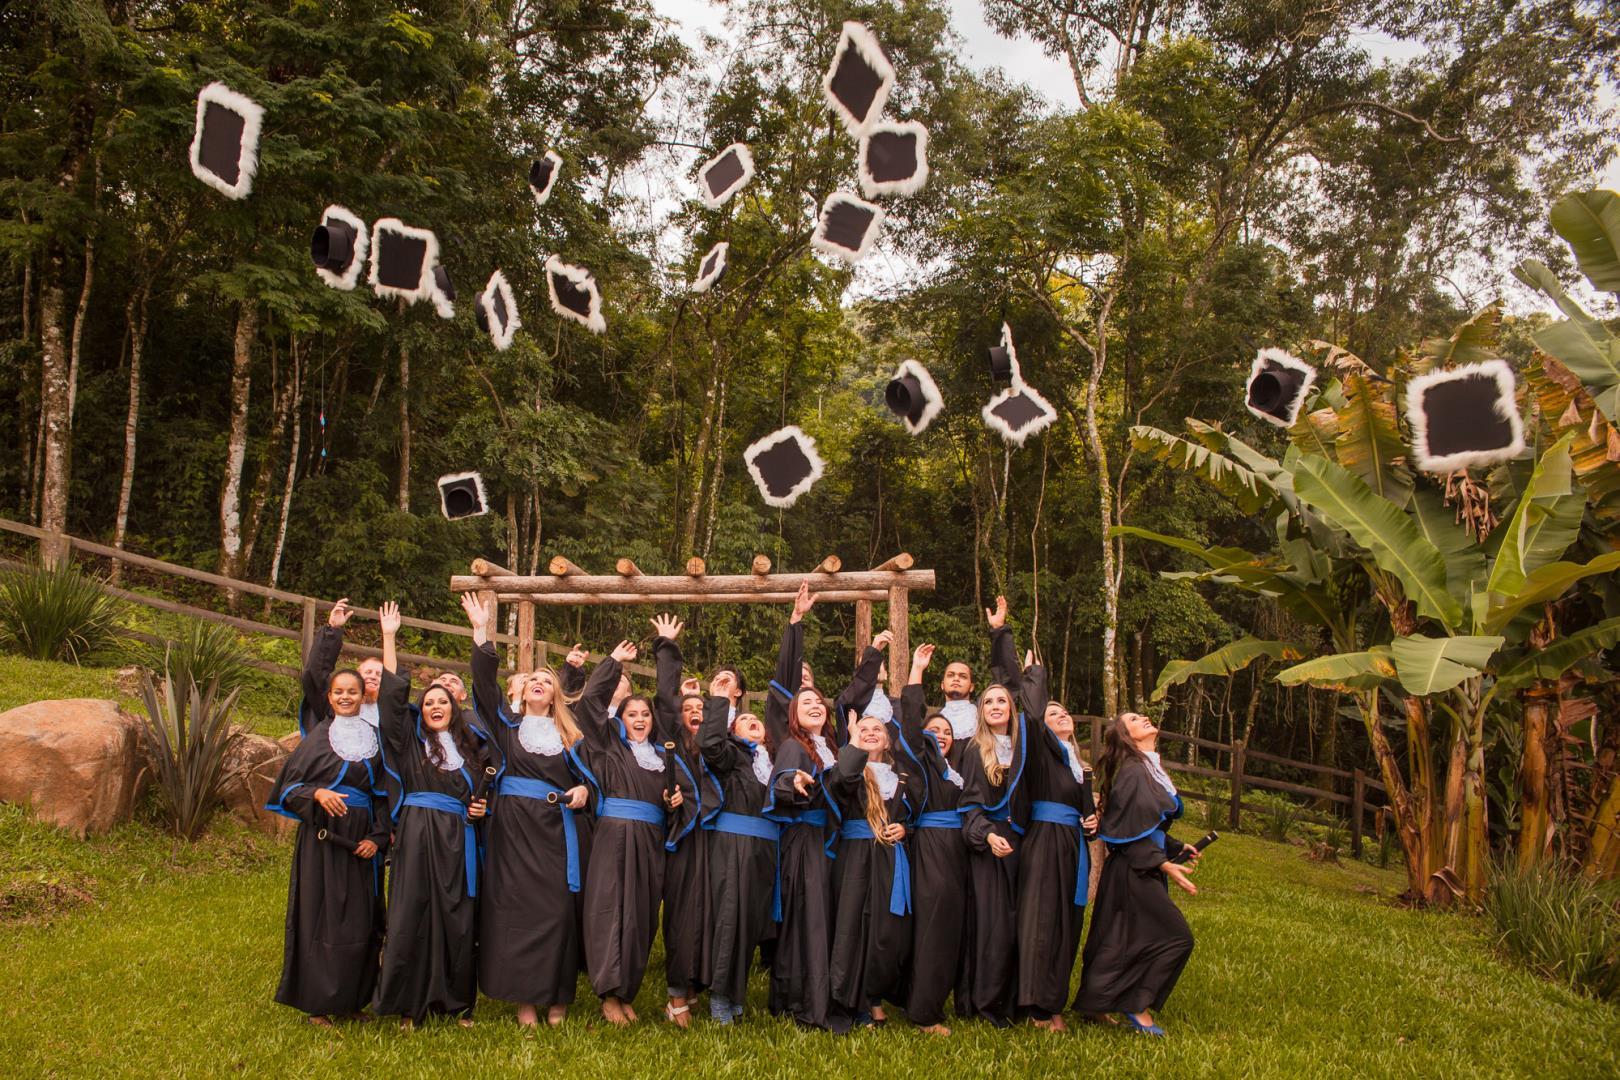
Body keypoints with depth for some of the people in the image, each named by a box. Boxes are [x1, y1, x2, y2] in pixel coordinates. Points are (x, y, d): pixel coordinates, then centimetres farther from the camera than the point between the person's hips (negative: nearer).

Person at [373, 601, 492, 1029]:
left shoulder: (469, 748, 17)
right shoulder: (410, 739, 8)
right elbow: (393, 694, -1)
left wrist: (480, 807, 3)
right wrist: (389, 637, -3)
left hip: (458, 840, 2)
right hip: (417, 836, -2)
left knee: (457, 920, 2)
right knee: (413, 916, -4)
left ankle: (457, 1002, 11)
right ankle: (410, 1005, 4)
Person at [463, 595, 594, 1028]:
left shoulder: (568, 734, 14)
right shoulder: (506, 725, 10)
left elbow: (585, 775, 14)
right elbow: (485, 682, -1)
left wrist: (583, 790, -10)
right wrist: (480, 631, -9)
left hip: (559, 833, 1)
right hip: (514, 830, -1)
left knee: (558, 911, -3)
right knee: (516, 910, -3)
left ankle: (557, 997, 8)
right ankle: (524, 998, 5)